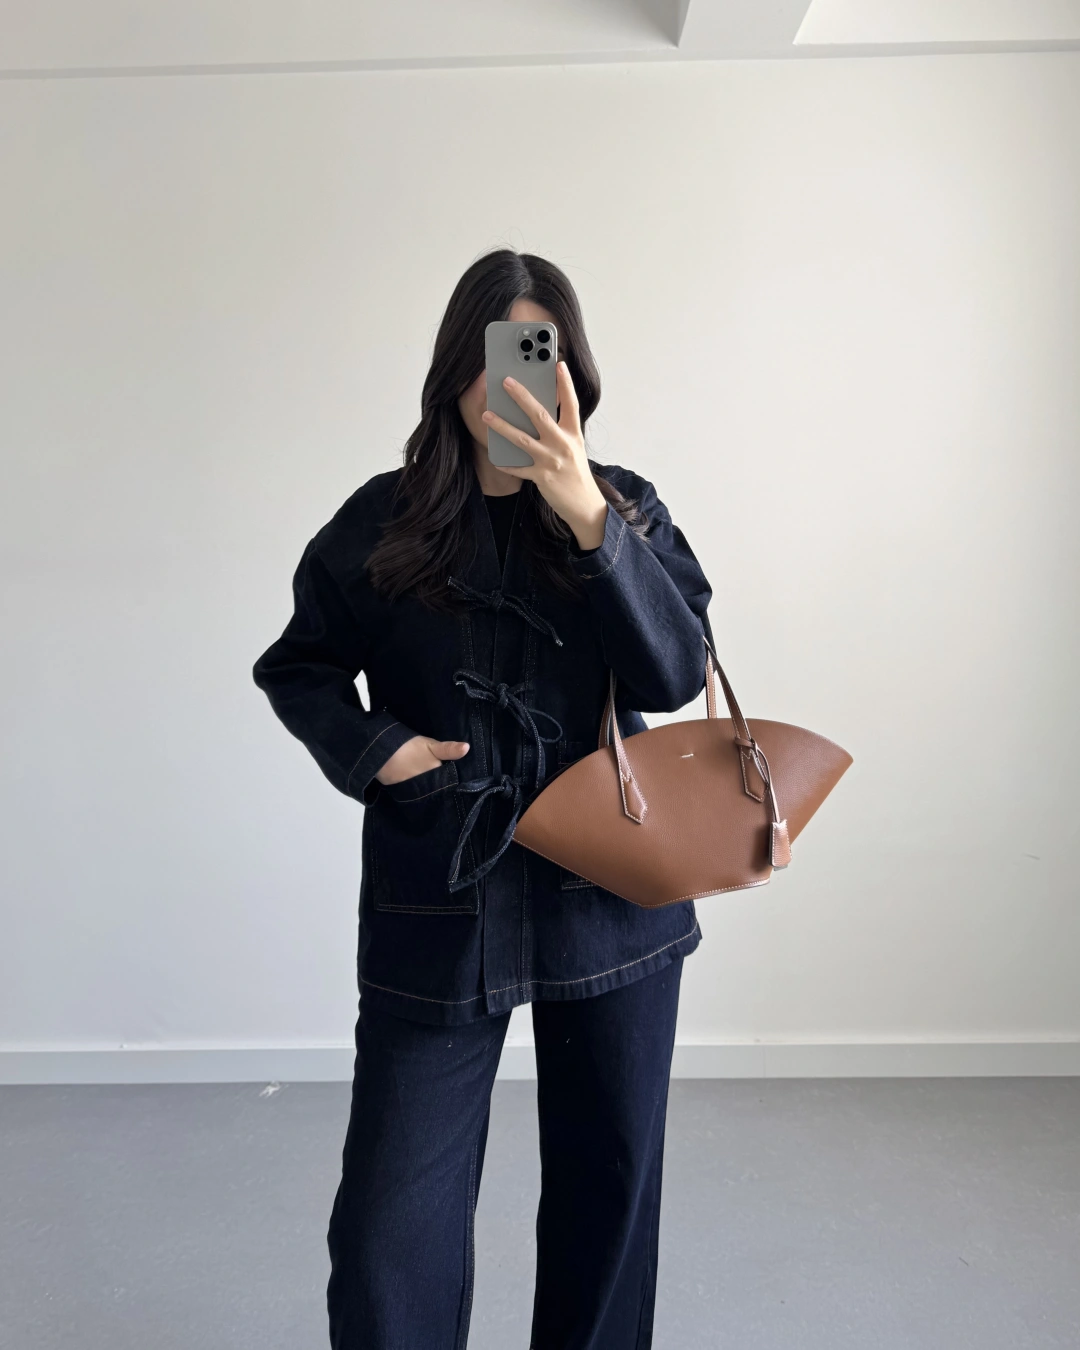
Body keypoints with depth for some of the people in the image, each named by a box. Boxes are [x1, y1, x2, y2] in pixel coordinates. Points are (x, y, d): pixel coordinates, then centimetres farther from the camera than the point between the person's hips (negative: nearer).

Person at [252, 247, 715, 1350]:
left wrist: (588, 518, -23)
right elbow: (298, 666, 10)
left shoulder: (626, 508, 2)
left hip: (609, 890, 2)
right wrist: (369, 750, -9)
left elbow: (674, 675, -12)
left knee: (609, 1179, 18)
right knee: (392, 1215, 4)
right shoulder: (383, 521, 1)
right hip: (437, 904, -1)